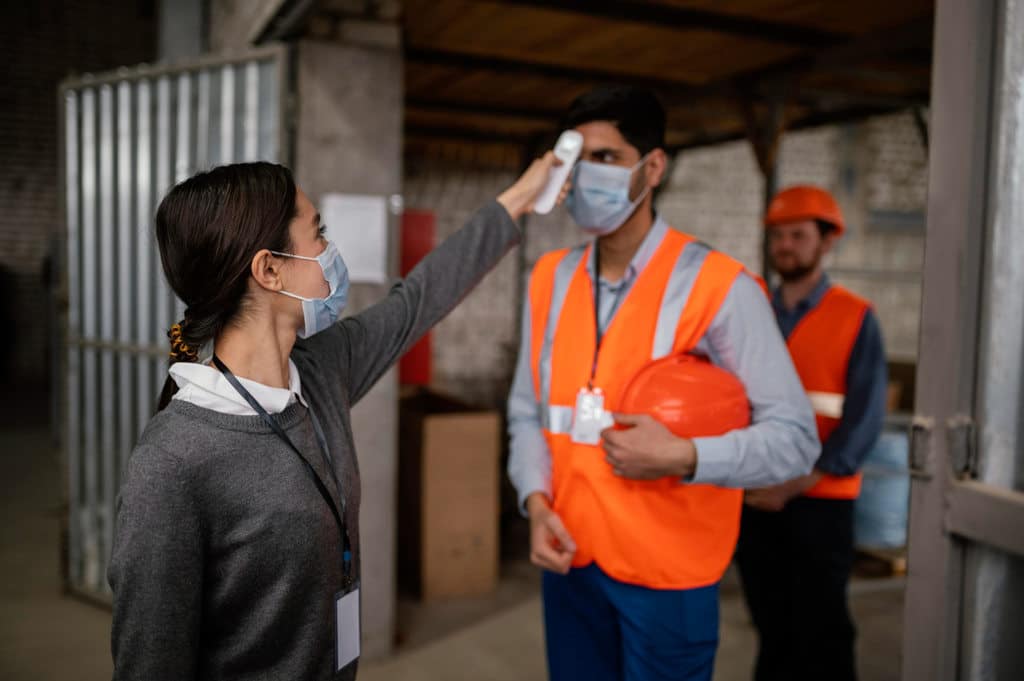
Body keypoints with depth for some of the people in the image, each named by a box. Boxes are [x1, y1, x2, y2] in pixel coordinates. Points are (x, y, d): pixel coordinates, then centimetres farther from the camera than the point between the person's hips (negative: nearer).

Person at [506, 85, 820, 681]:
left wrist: (684, 457, -24)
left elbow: (794, 437, -11)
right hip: (571, 562, 5)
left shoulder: (717, 286, -12)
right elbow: (527, 411, 10)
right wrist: (537, 501, -6)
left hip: (666, 573, -4)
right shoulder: (550, 279, 4)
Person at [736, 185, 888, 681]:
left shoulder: (855, 318, -2)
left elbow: (864, 418, -8)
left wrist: (796, 483, -15)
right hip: (753, 499, 3)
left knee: (821, 632, 3)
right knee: (773, 629, 13)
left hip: (820, 500, -3)